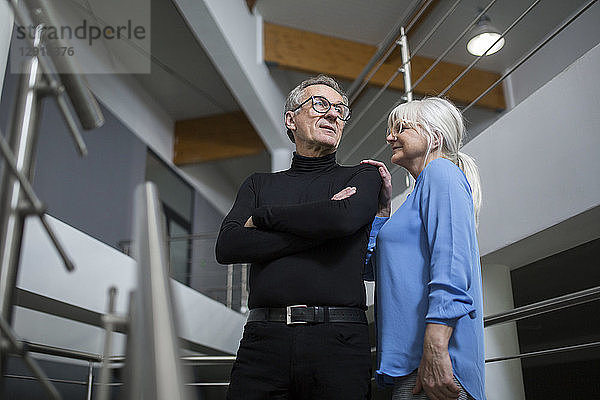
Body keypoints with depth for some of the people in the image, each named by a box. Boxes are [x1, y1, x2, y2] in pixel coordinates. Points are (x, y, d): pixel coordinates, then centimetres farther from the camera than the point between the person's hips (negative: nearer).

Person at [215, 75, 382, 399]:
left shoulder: (363, 177, 13)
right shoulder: (259, 184, 17)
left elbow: (344, 217, -10)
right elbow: (227, 247, 1)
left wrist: (263, 216, 2)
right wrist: (317, 227, -5)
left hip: (338, 340, -1)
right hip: (264, 339, 1)